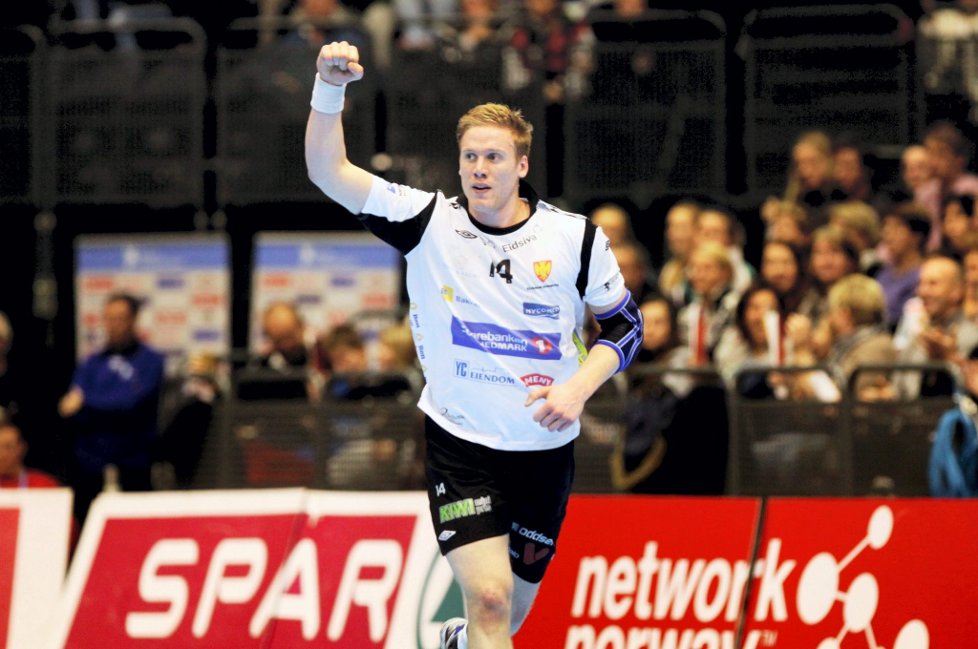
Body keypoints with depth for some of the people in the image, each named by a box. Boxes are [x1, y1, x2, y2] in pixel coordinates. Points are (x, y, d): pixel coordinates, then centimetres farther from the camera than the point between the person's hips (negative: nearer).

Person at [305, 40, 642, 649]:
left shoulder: (576, 237, -5)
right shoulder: (430, 221, -7)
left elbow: (625, 325, 5)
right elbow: (329, 171, -16)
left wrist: (578, 388, -13)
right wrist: (330, 88, -32)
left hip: (545, 448, 2)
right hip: (459, 444, -2)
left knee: (517, 598, 16)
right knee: (488, 595, -20)